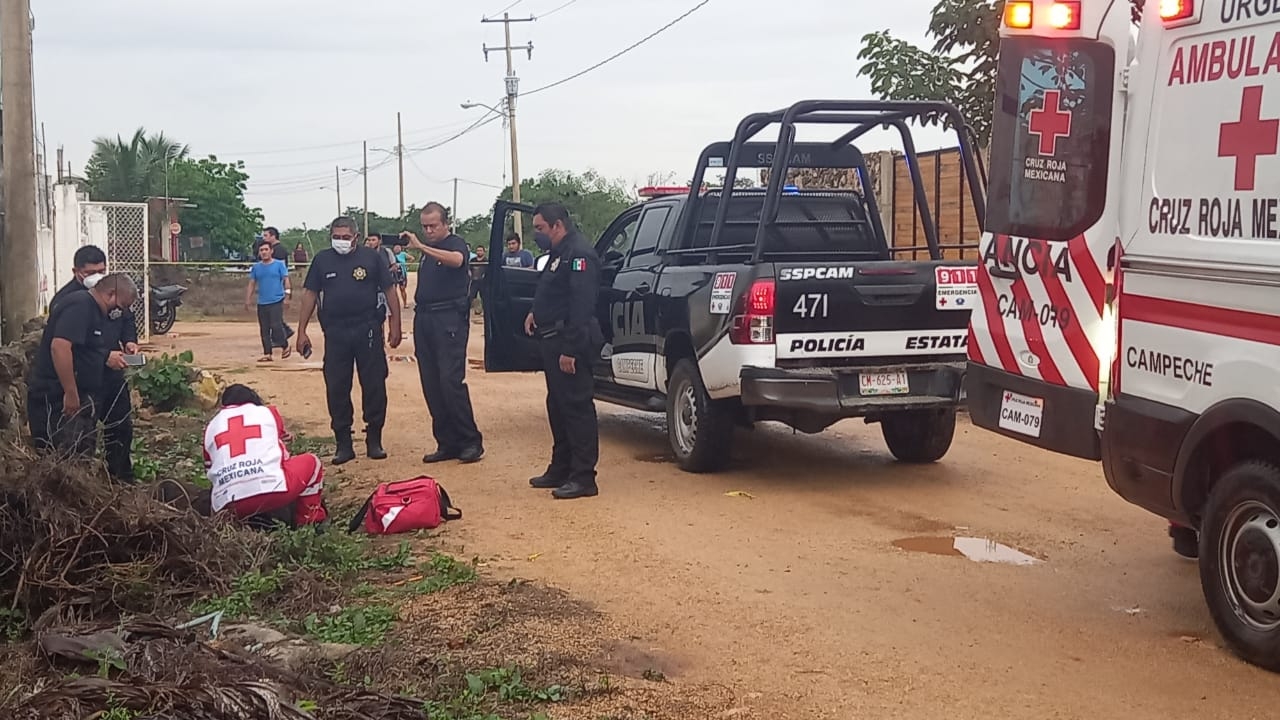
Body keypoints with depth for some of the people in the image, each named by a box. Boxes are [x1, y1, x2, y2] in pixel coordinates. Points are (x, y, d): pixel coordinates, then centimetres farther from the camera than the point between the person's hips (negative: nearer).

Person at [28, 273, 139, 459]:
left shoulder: (90, 308, 18)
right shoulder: (79, 305, -15)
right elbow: (59, 346, -27)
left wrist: (106, 357, 15)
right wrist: (71, 393, -26)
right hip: (58, 400, -11)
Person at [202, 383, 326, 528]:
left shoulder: (211, 426, 27)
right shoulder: (268, 412, 23)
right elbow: (285, 456, 33)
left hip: (227, 505, 3)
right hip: (271, 490, -3)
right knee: (311, 462, 24)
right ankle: (312, 522, 21)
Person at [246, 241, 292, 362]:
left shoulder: (279, 264, -1)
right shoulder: (256, 267, 9)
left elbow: (286, 281, -2)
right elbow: (252, 284, 12)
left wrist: (287, 296, -10)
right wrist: (248, 299, 4)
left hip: (276, 301, -4)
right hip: (262, 303, 4)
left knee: (276, 326, -13)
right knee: (264, 329, 5)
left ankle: (285, 346, 7)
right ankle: (267, 354, 11)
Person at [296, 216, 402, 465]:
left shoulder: (371, 258, 2)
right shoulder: (322, 260, 7)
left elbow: (389, 292, 5)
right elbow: (310, 295, 10)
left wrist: (395, 324, -2)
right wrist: (302, 331, 6)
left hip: (368, 332, -1)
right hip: (335, 333, 2)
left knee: (374, 386, 2)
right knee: (336, 389, 3)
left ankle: (374, 441, 14)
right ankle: (343, 444, 13)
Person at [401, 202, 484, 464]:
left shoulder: (456, 244, -3)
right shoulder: (428, 251, 20)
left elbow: (456, 260, -28)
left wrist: (421, 247, -35)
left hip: (449, 319, -8)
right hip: (424, 319, 8)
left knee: (451, 381, -13)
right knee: (431, 386, 5)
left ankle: (471, 441, -6)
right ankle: (447, 443, 10)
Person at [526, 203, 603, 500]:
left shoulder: (578, 253, -16)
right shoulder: (560, 252, 17)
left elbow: (581, 305, -23)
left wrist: (570, 349, -26)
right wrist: (537, 313, 8)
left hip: (569, 342, -11)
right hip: (553, 341, 11)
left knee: (576, 408, -8)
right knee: (558, 407, 16)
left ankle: (583, 478, -6)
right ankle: (560, 469, 26)